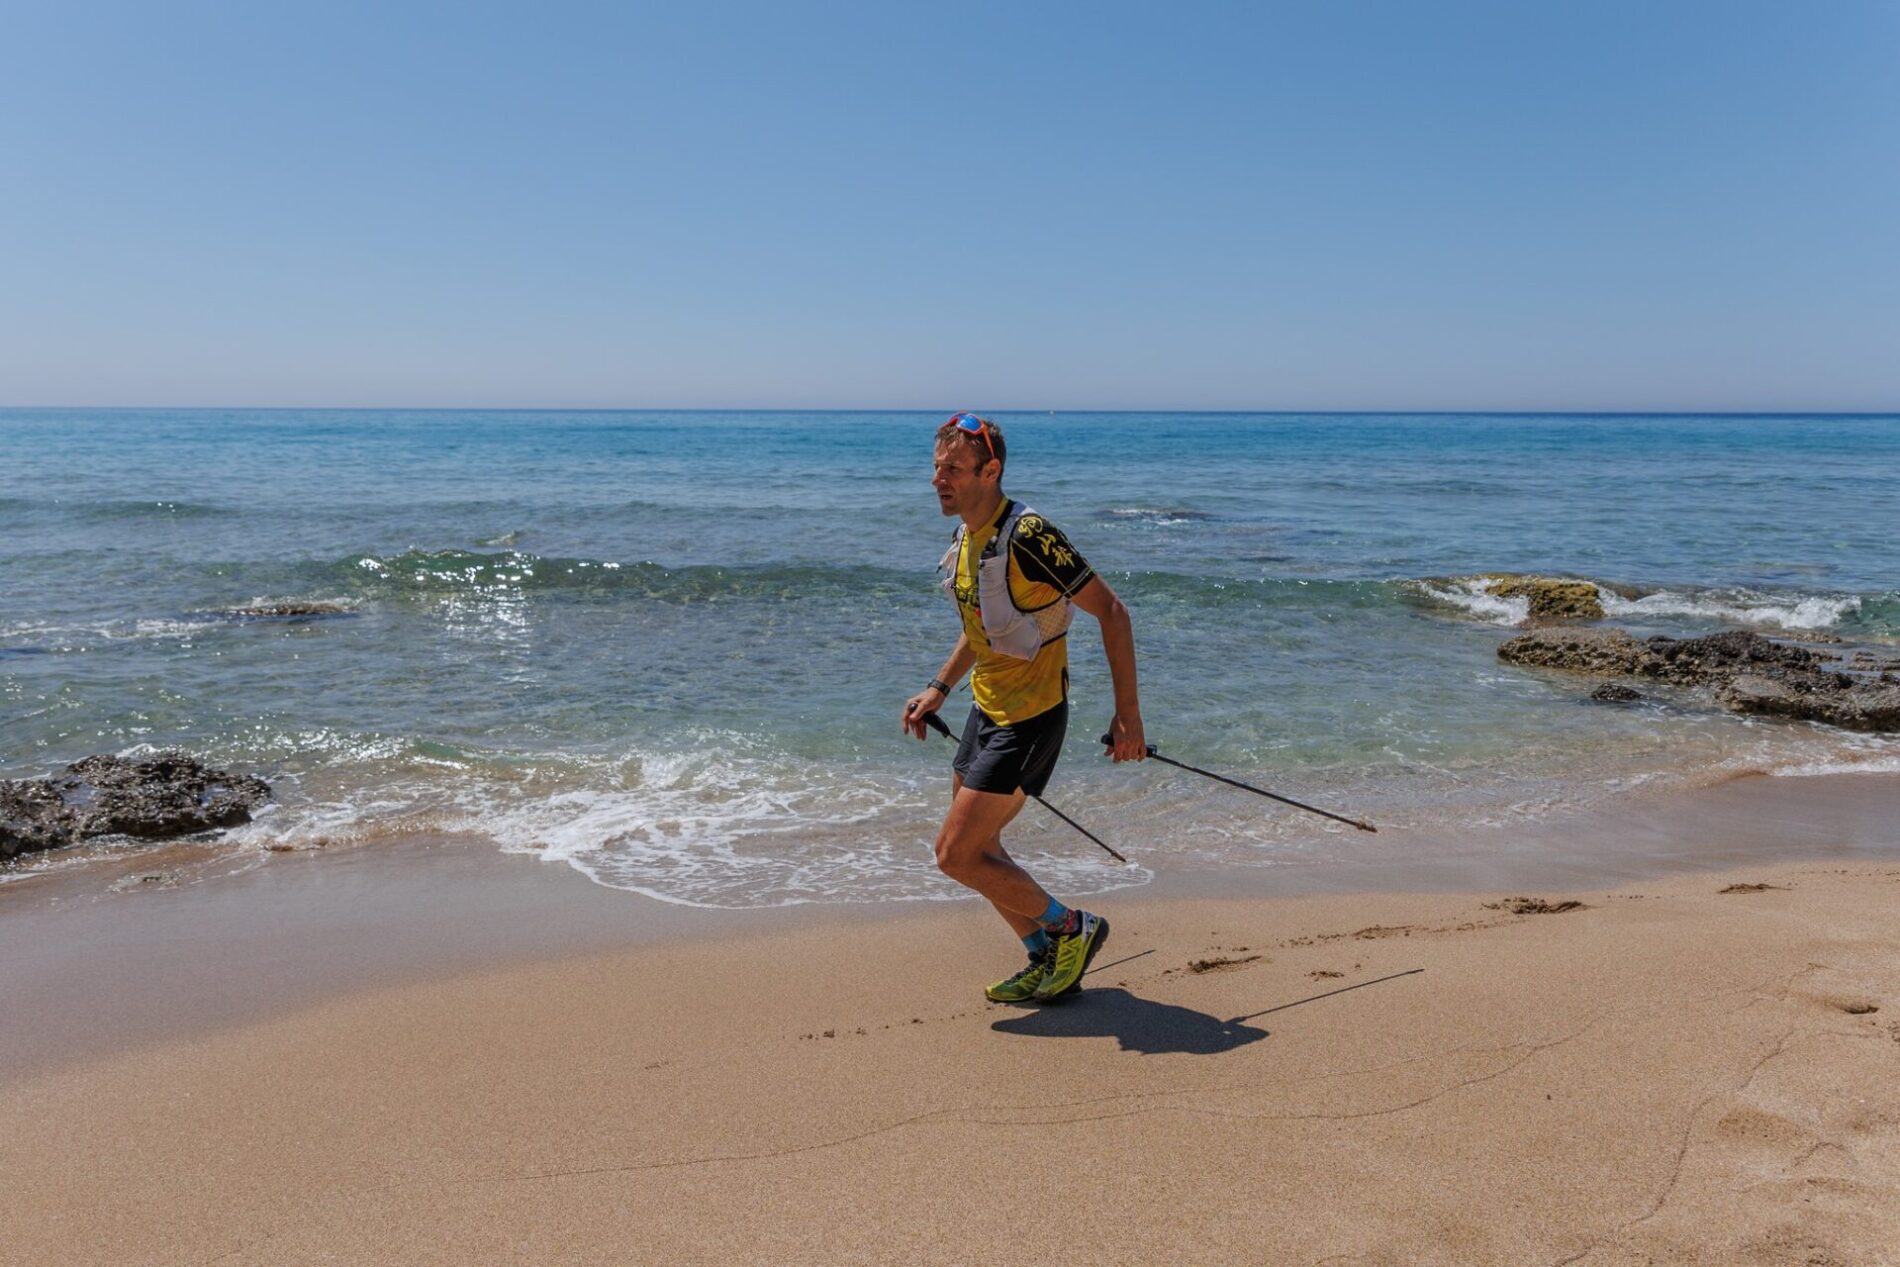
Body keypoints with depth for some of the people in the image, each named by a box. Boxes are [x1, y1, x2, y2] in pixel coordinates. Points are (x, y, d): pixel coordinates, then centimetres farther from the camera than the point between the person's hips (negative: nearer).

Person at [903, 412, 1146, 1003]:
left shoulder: (1027, 535, -22)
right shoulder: (964, 538, 5)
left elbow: (1111, 611, -20)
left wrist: (1127, 713, -22)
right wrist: (939, 688, 17)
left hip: (1028, 720, -9)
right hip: (987, 710, 9)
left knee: (955, 854, -8)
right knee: (978, 850, 17)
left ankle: (1071, 929, 11)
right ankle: (1049, 962, 31)